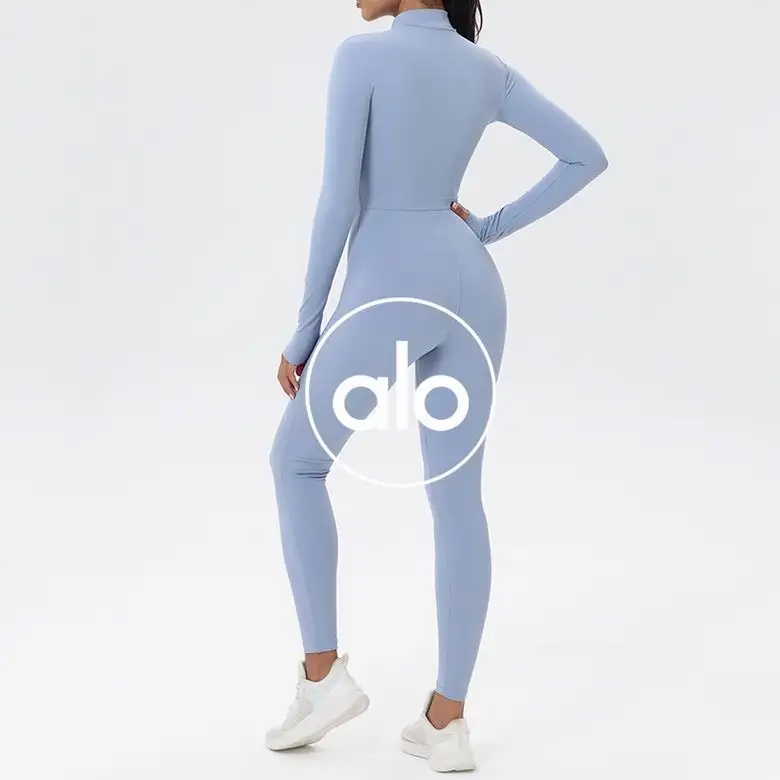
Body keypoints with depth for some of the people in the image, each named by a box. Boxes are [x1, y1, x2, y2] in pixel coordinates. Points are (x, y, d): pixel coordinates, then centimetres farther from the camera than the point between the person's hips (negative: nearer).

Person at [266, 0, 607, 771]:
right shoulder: (488, 70, 12)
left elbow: (339, 199, -12)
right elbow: (587, 156, 13)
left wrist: (306, 326, -4)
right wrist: (491, 229, 13)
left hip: (391, 292, -6)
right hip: (470, 289, 6)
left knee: (296, 462, 14)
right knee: (457, 497, 8)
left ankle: (323, 672, 10)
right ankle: (446, 720, 10)